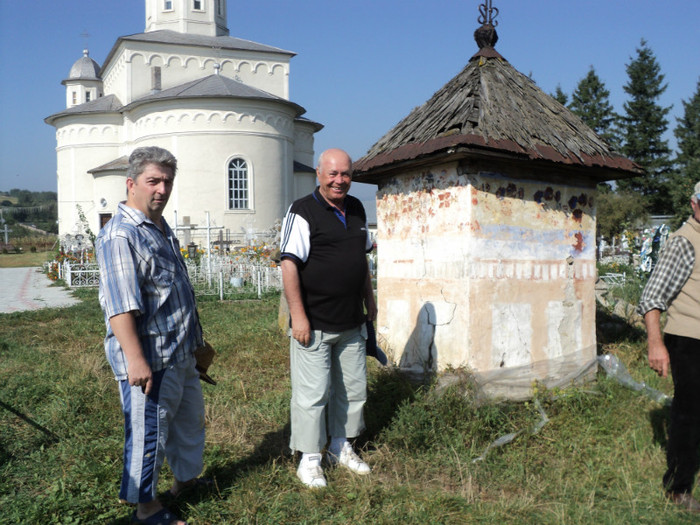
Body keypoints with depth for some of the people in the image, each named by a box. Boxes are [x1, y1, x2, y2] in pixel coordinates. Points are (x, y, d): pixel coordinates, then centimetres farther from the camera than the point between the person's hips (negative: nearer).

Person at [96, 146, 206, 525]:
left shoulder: (160, 228, 11)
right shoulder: (120, 236, -20)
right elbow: (120, 305, -27)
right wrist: (135, 359, -30)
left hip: (180, 352, 10)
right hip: (150, 360, -10)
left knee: (190, 418, 23)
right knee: (149, 432, 5)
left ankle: (186, 478, 44)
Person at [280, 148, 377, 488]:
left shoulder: (356, 210, 11)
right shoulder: (302, 211, -11)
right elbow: (289, 265, -15)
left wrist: (369, 299, 20)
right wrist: (298, 316, -19)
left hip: (352, 323, 7)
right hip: (314, 323, -7)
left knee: (353, 387, 16)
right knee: (312, 392, 1)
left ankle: (341, 447, 34)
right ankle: (309, 459, 17)